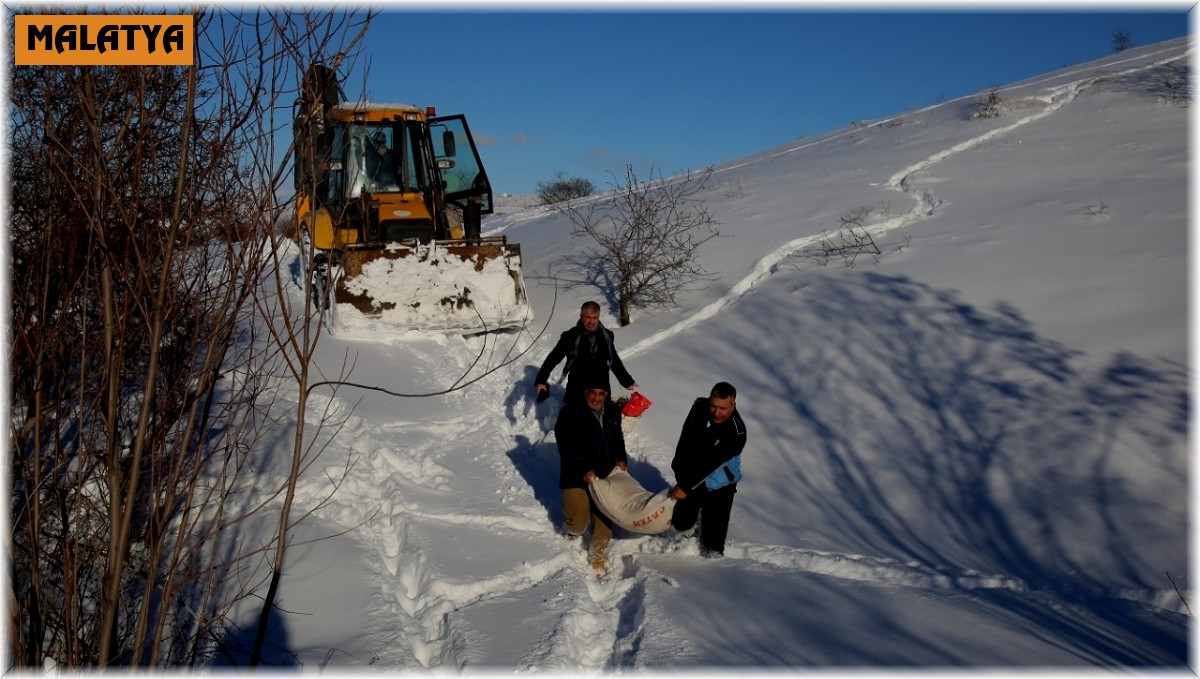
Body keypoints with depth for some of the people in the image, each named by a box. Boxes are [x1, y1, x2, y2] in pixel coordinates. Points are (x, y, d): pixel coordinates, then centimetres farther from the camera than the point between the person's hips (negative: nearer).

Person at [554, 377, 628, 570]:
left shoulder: (613, 411, 1)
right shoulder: (569, 413, -16)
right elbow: (565, 448, -18)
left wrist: (621, 458, 2)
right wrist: (584, 470, -22)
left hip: (605, 475, 4)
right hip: (576, 476, -4)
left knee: (604, 518, 7)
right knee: (578, 522, -2)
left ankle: (597, 555, 27)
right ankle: (573, 528, 35)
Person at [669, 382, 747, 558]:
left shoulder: (737, 432, -32)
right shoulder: (699, 408, -18)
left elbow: (712, 463, -31)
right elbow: (684, 444, -11)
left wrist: (687, 487, -29)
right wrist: (681, 477, -18)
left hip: (719, 486, -4)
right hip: (691, 477, 4)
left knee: (714, 530, -2)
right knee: (680, 523, 19)